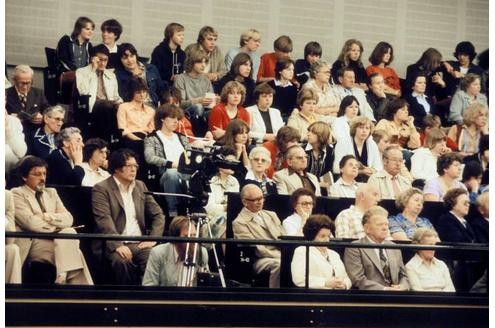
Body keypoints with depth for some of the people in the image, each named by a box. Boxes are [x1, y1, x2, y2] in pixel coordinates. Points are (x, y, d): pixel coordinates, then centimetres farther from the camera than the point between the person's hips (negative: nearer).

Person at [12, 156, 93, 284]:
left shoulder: (51, 192, 21)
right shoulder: (16, 194, 2)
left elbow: (68, 219, 7)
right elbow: (31, 222, -12)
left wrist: (47, 217, -9)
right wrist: (56, 226, -3)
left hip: (57, 240, 5)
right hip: (33, 243, -5)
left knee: (69, 232, -26)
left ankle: (63, 277, -27)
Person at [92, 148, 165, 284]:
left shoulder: (140, 186, 19)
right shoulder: (101, 189, 1)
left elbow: (158, 214, 18)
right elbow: (104, 220, -11)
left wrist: (153, 239, 0)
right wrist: (118, 245, -24)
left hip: (140, 243, 4)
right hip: (115, 244, -4)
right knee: (122, 261, -36)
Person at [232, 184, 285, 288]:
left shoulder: (271, 215, 23)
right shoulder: (239, 223, 0)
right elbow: (256, 249, -9)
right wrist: (281, 256, -16)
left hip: (282, 255, 6)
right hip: (261, 260, -6)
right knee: (279, 264, -38)